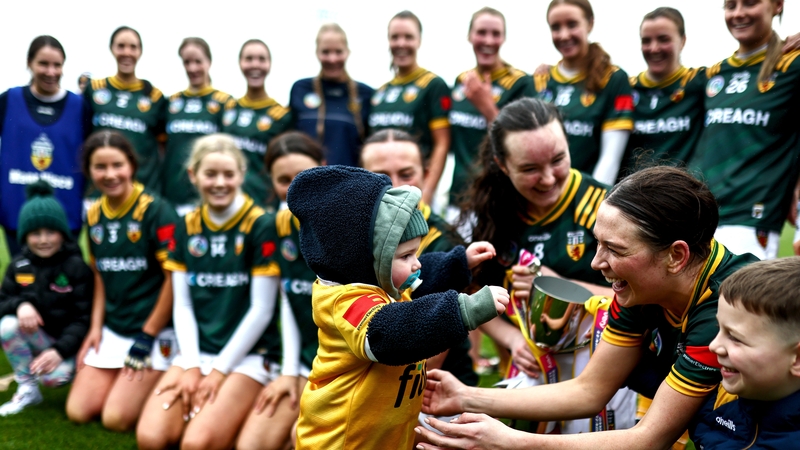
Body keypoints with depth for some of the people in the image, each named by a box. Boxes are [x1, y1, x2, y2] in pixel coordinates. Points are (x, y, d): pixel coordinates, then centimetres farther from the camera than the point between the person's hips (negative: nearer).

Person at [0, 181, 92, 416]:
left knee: (54, 377, -31)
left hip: (68, 342, -4)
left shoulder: (77, 268, -13)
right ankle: (27, 389, -9)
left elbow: (84, 318, -15)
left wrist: (60, 350, -28)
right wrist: (20, 304, -27)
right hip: (35, 337, 4)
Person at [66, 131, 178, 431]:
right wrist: (95, 327, 5)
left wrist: (147, 337, -13)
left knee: (117, 418, -14)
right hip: (112, 331, 6)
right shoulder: (93, 215, 6)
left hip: (155, 331, -6)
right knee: (78, 411, -1)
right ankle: (125, 381, 22)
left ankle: (157, 385, 12)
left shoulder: (155, 210, -14)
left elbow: (174, 279, -15)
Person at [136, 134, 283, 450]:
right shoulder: (186, 227, 8)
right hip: (197, 352, 5)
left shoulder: (261, 225, -7)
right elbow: (182, 305, 7)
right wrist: (192, 366, -5)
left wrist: (220, 370, -9)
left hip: (248, 355, -4)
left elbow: (261, 310, -9)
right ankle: (206, 410, 8)